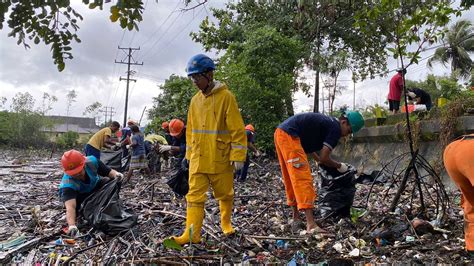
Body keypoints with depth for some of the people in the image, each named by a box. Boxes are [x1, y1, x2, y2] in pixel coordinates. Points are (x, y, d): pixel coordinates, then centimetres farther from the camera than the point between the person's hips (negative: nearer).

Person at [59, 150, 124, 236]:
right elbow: (70, 206, -54)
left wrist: (115, 174, -41)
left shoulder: (92, 161, -32)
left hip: (95, 186, 3)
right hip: (80, 197, -3)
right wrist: (72, 225, -70)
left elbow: (109, 171, -17)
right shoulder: (67, 184, -41)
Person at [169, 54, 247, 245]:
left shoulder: (225, 97, -9)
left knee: (225, 194, 12)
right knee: (195, 195, -1)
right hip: (198, 159, 4)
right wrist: (190, 154, 14)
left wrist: (238, 156, -14)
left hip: (221, 158, -4)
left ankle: (226, 222, 35)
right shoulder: (195, 100, 8)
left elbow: (237, 129, -11)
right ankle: (192, 234, 3)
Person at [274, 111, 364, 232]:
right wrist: (339, 166, 8)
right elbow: (324, 158, -9)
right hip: (289, 135, -10)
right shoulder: (336, 128, -5)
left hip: (280, 132, 10)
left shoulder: (327, 122, 23)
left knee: (291, 179, 16)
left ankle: (296, 218, 25)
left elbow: (306, 142, 34)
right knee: (303, 179, -13)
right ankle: (311, 225, -18)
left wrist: (318, 160, 38)